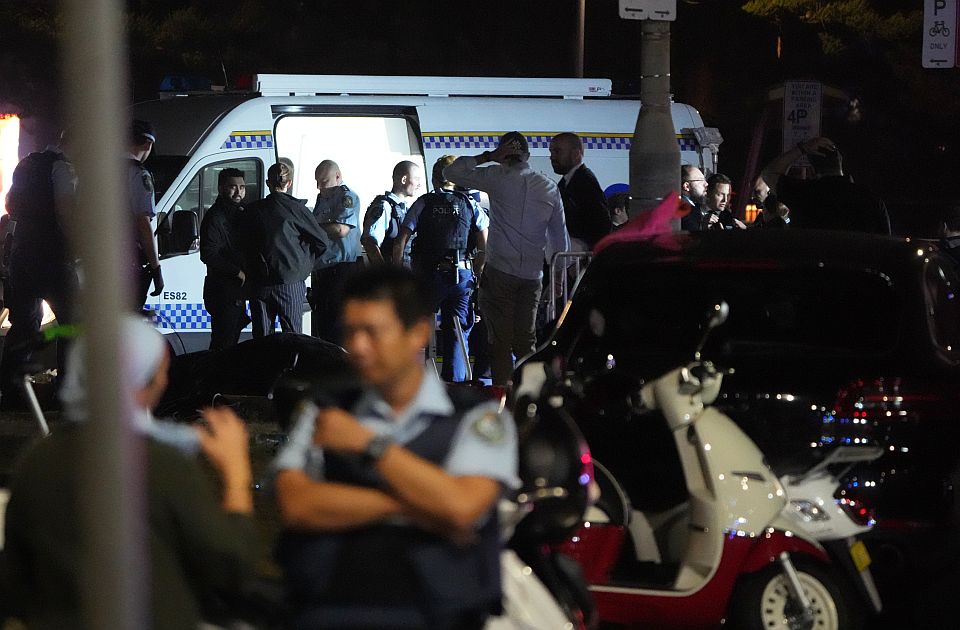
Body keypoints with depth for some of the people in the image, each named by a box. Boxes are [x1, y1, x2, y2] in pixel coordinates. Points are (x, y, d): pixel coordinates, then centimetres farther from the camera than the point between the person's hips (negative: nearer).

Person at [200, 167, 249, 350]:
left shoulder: (239, 213, 16)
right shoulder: (215, 217, -12)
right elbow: (208, 255, -20)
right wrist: (238, 272, -19)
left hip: (238, 288, 9)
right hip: (223, 290, -9)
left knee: (232, 338, 14)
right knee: (222, 342, -10)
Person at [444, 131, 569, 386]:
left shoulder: (498, 177, -4)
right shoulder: (549, 188, 8)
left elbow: (450, 172, 3)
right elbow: (560, 239, 11)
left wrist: (488, 156, 4)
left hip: (499, 272, -4)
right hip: (532, 275, 4)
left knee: (501, 341, -1)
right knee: (526, 341, 10)